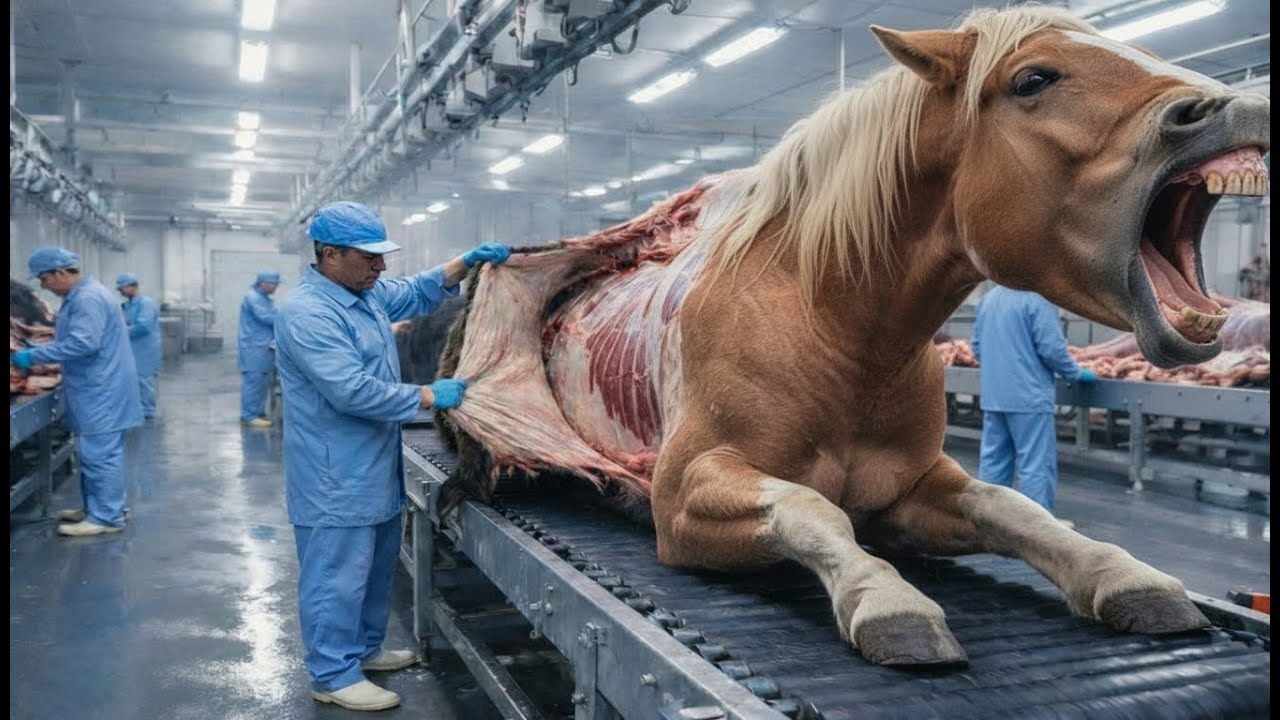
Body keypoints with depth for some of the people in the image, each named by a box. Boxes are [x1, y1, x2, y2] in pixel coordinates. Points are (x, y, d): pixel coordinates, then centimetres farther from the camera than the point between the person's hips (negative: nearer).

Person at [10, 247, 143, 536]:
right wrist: (37, 352, 14)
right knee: (95, 453, 16)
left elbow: (82, 343, -27)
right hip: (97, 389, 11)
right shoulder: (81, 295, 15)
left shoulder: (87, 298, -19)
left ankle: (106, 517, 0)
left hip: (101, 391, -11)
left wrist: (34, 356, -21)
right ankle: (96, 507, 25)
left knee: (99, 454, -5)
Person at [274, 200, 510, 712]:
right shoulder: (307, 314, -23)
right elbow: (353, 391, -29)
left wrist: (468, 262, 3)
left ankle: (365, 648, 36)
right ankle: (334, 675, 14)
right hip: (337, 477, -10)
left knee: (375, 568, 21)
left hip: (374, 468, 10)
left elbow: (418, 293, 20)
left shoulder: (366, 293, 7)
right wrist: (430, 397, -23)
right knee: (338, 576, 1)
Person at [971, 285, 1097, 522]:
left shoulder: (989, 297, 11)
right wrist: (1077, 373, 0)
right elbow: (1052, 348, -16)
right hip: (1028, 395, -7)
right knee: (1035, 461, -1)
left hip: (992, 395, 7)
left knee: (994, 458, 12)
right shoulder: (1038, 298, -13)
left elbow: (977, 345, 15)